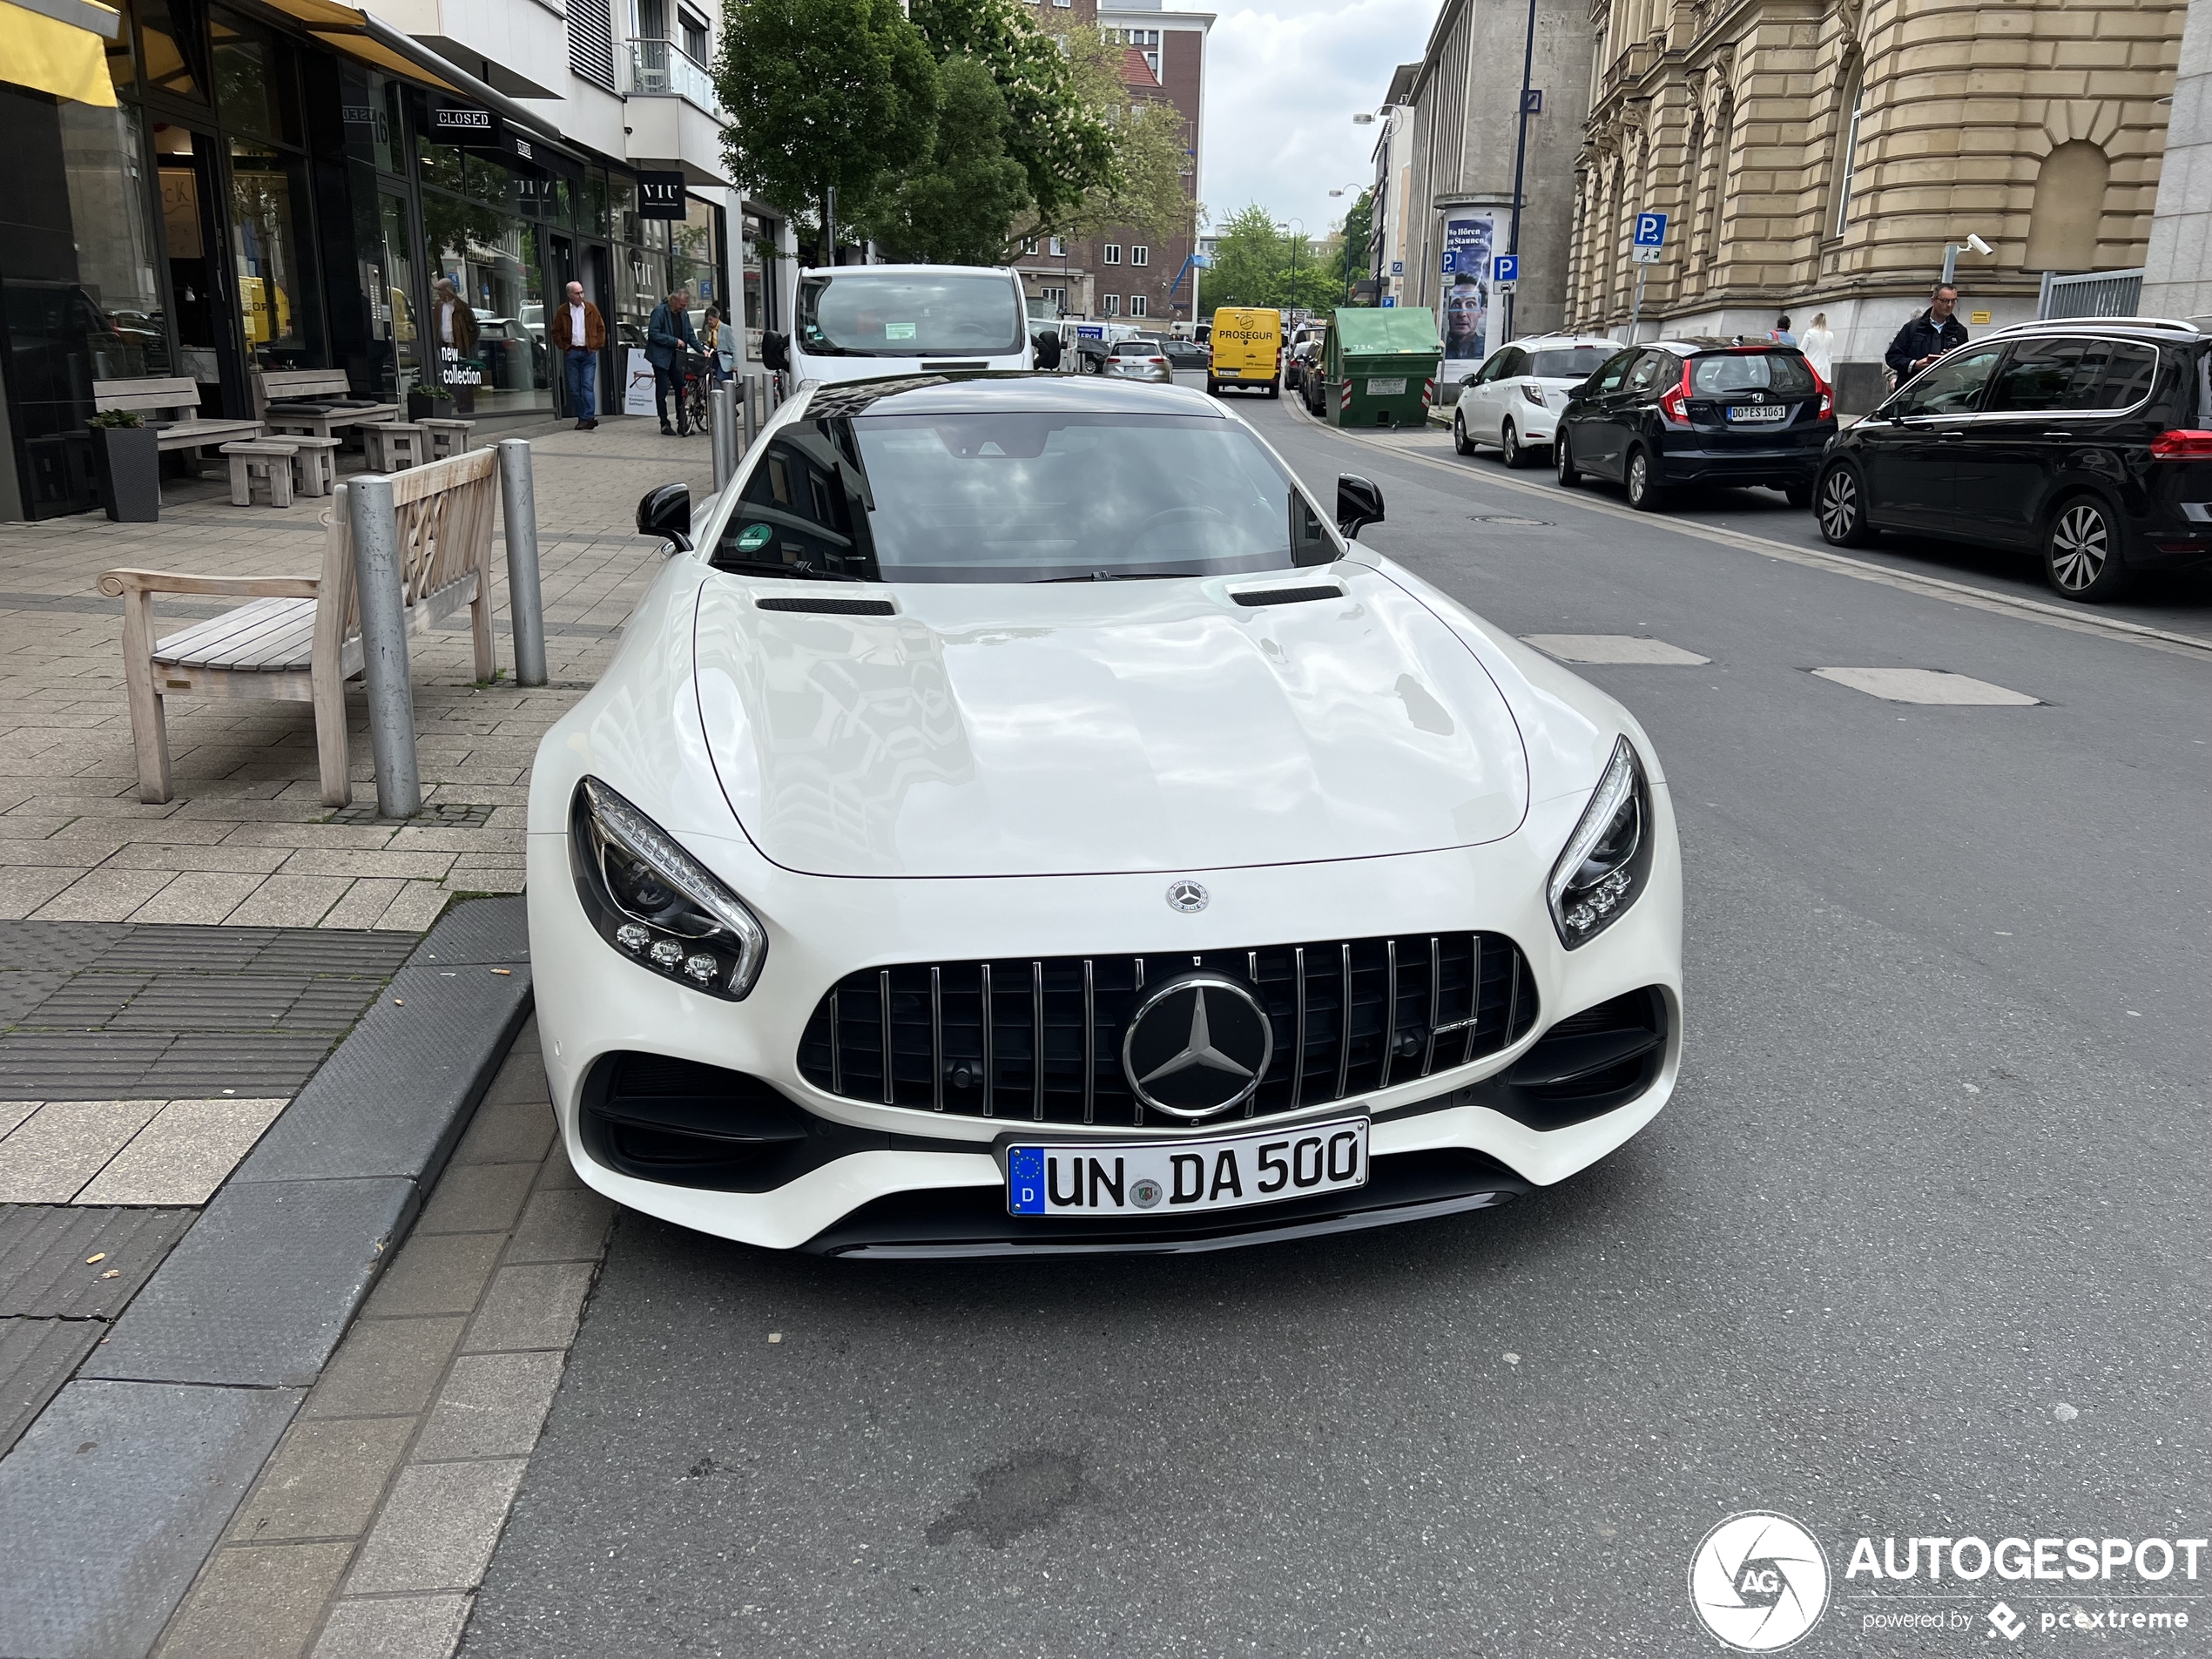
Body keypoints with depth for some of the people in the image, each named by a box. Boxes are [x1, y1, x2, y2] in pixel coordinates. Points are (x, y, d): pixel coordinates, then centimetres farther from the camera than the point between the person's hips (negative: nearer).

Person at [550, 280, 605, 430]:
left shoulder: (591, 309, 6)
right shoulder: (562, 311, 4)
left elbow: (601, 328, 11)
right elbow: (556, 332, 9)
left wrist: (598, 345, 3)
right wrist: (564, 347, 0)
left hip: (589, 352, -1)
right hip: (571, 353, 1)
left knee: (588, 385, -10)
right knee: (574, 388, 2)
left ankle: (588, 417, -17)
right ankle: (581, 418, 8)